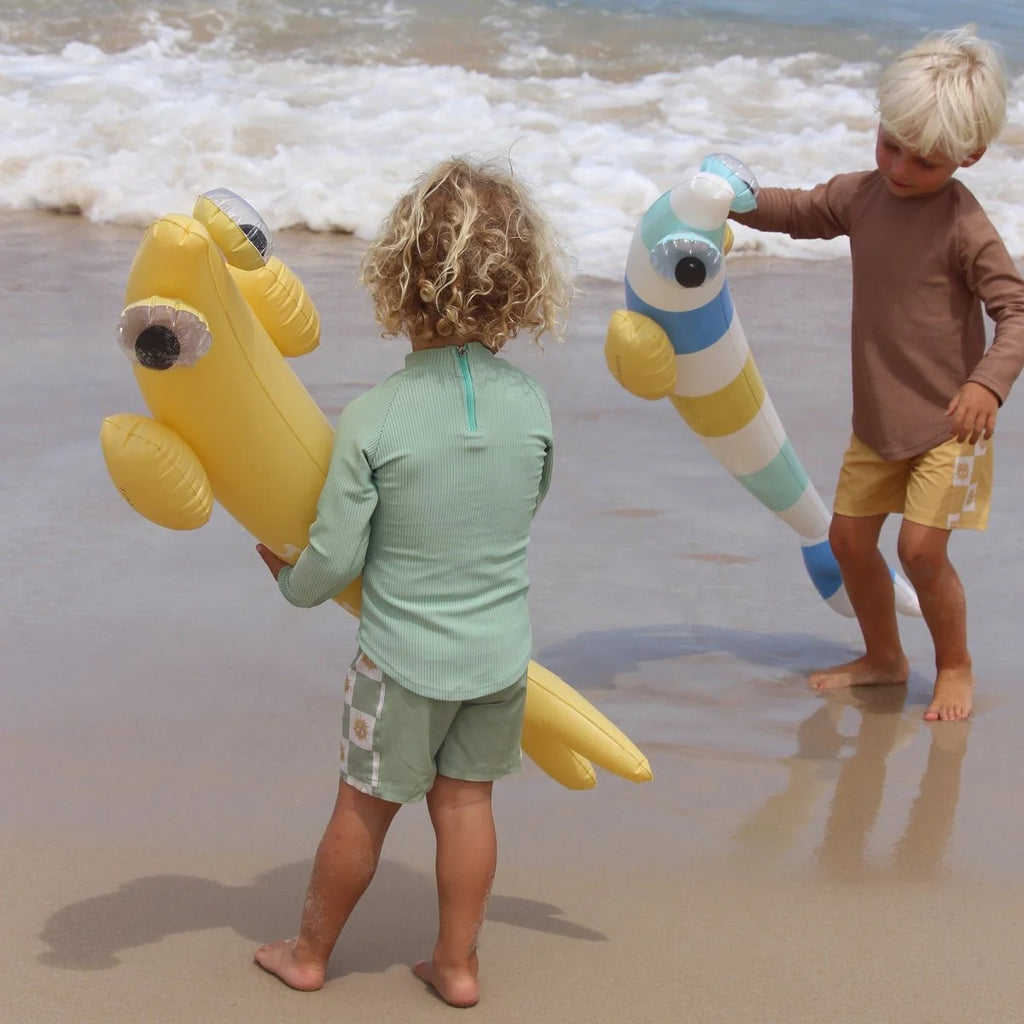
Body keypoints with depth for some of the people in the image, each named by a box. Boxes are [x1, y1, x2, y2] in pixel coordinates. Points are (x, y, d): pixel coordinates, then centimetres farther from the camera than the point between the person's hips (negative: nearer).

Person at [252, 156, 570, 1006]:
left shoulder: (372, 420, -22)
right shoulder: (531, 403, -12)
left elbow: (335, 560, -15)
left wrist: (289, 578, 7)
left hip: (404, 657, -3)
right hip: (502, 650, 3)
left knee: (364, 807, 13)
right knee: (464, 800, 17)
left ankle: (310, 953, 33)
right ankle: (458, 963, 27)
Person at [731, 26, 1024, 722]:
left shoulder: (964, 226, -19)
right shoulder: (862, 195, 1)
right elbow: (798, 211, 19)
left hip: (947, 422, -7)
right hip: (878, 415, 7)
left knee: (921, 547, -12)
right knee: (849, 536, 11)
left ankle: (956, 666, 13)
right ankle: (884, 658, 32)